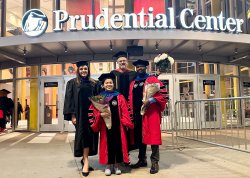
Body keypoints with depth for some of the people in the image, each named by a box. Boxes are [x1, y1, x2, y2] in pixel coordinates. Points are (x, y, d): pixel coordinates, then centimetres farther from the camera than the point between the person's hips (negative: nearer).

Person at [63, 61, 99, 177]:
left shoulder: (93, 83, 10)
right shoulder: (72, 83, 2)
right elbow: (69, 100, -3)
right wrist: (72, 115, -11)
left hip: (91, 113, 3)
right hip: (79, 114, -3)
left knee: (89, 135, 6)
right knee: (84, 135, -5)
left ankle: (84, 159, 21)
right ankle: (85, 161, 1)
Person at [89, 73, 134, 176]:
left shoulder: (119, 97, 4)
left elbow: (124, 112, 0)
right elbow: (94, 112, 0)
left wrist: (126, 123, -10)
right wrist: (101, 115, -19)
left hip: (117, 125, 0)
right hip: (105, 125, 0)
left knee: (118, 143, 4)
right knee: (107, 144, 5)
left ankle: (117, 165, 18)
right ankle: (108, 165, 18)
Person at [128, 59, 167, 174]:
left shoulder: (152, 79, 1)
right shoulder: (133, 83, 17)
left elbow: (162, 93, -8)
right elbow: (130, 99, 19)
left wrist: (150, 100, -20)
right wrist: (131, 113, 9)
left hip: (150, 112, -6)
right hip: (137, 113, 6)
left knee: (152, 135, -4)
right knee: (139, 136, 12)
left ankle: (154, 162, 4)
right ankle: (142, 160, 25)